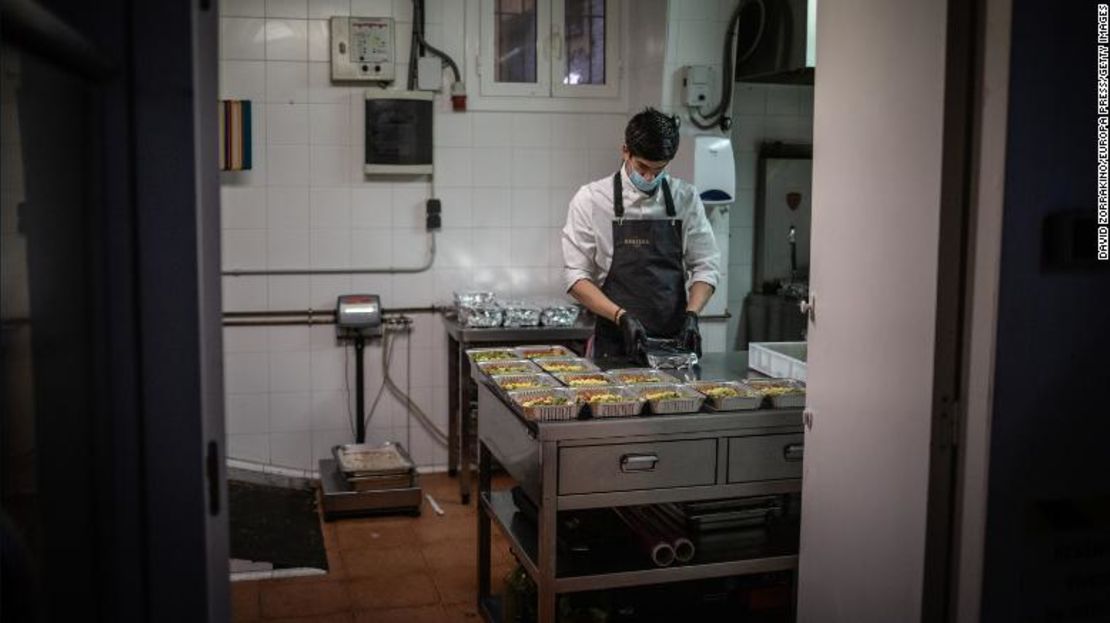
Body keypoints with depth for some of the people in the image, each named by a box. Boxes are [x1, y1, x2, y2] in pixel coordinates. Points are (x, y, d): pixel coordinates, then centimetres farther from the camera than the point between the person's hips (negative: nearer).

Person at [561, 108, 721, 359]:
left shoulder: (686, 198, 3)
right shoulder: (591, 199, -4)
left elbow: (705, 266, 6)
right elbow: (576, 275, -6)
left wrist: (691, 314, -10)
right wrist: (621, 316, -18)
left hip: (675, 341, 2)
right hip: (616, 345, -2)